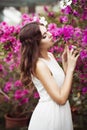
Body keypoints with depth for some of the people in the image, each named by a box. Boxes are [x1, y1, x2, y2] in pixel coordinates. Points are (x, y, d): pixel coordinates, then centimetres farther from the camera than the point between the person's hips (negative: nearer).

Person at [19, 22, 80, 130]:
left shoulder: (50, 56, 2)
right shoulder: (39, 65, -22)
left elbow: (62, 83, 9)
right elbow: (61, 99, -24)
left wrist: (65, 64, -1)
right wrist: (70, 68, -19)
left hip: (61, 110, 8)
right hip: (49, 114, -8)